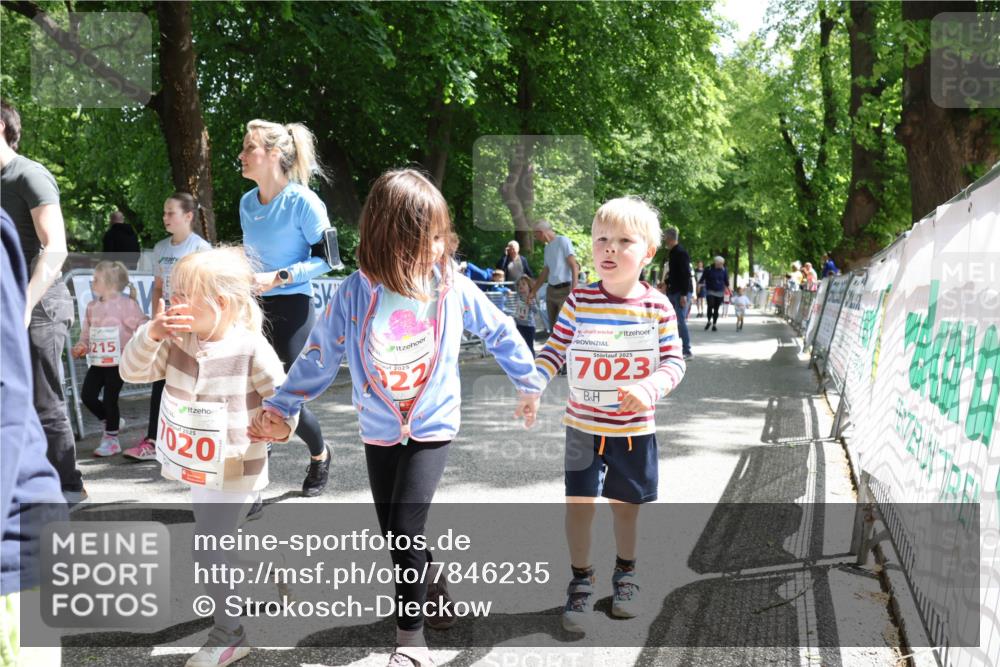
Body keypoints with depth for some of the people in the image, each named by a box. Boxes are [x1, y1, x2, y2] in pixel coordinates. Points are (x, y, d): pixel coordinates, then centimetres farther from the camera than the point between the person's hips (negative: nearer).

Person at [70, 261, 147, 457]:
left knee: (110, 399, -1)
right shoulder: (93, 307, 8)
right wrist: (81, 347, -3)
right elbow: (86, 333, 14)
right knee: (87, 395, 2)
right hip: (97, 361, 6)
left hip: (117, 361, -6)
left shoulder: (126, 304, -10)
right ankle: (110, 421, 26)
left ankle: (111, 439, 13)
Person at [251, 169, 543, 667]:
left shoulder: (454, 289, -13)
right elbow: (320, 357, -7)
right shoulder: (354, 294, -15)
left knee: (405, 529, -14)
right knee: (394, 533, 13)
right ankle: (434, 596, 41)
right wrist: (280, 409, -9)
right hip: (379, 431, 2)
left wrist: (529, 385, 11)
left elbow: (500, 333, 3)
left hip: (432, 427, -2)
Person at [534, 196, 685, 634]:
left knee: (626, 503, 15)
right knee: (579, 503, -3)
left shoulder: (657, 307, -7)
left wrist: (649, 388, -24)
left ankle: (625, 574, 38)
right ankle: (581, 582, 18)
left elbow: (673, 361, -6)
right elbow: (555, 349, 0)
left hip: (635, 429, 1)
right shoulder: (579, 301, -7)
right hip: (584, 426, -1)